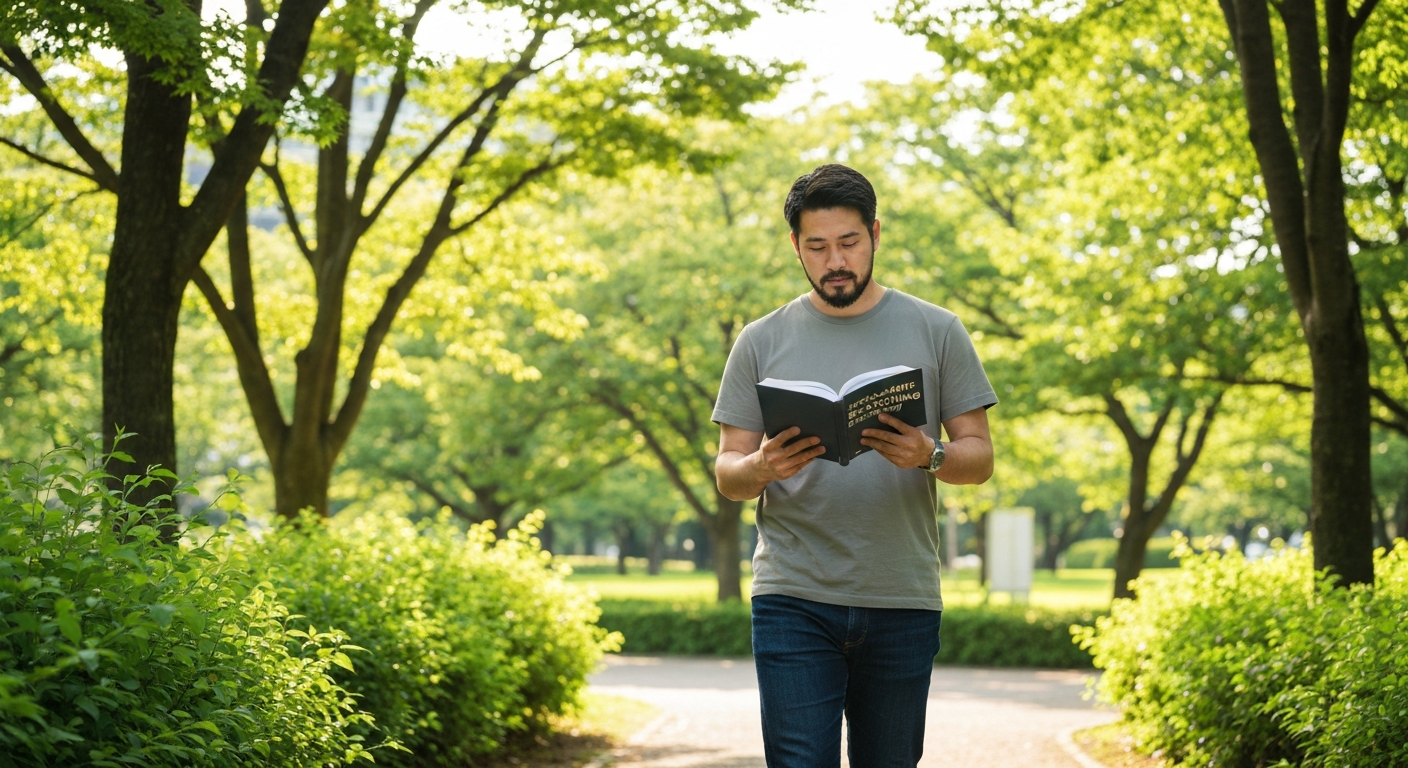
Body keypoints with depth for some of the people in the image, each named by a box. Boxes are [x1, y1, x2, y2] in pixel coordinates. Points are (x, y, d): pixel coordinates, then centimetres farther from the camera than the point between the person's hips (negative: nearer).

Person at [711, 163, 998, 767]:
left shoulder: (936, 332, 7)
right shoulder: (762, 343, 8)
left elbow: (979, 456, 6)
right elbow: (727, 474, 7)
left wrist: (929, 457, -17)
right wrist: (761, 467, -16)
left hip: (903, 604, 1)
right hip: (793, 603, -1)